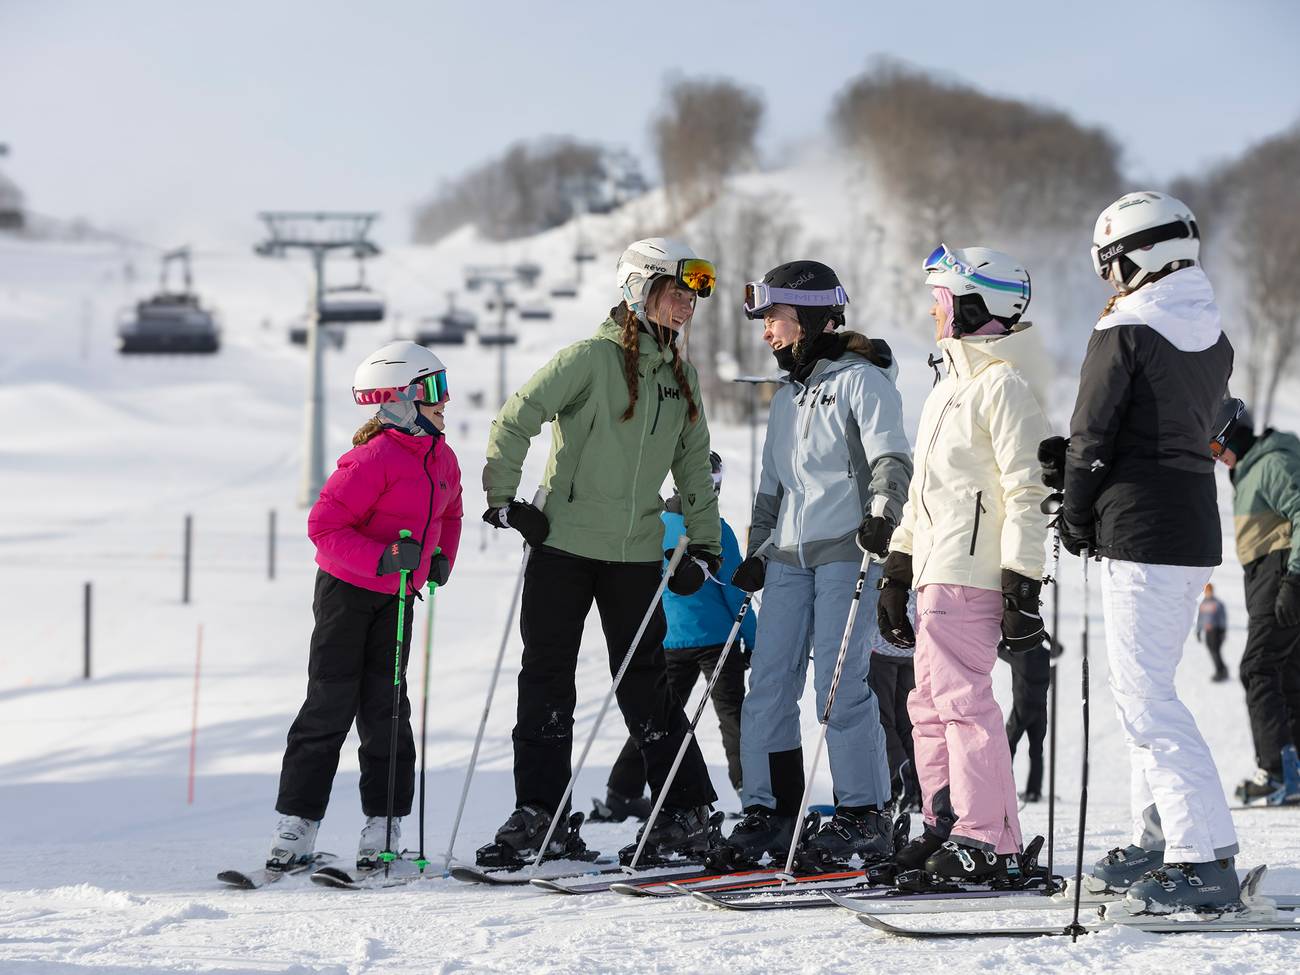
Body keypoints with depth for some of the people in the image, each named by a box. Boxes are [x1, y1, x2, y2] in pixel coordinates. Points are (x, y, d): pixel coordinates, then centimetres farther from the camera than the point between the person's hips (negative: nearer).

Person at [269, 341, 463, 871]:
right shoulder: (374, 458, -20)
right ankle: (296, 824, 1)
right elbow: (325, 525, -22)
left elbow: (448, 515, 25)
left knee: (385, 705, 4)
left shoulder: (443, 459, 6)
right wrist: (383, 559, -30)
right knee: (330, 705, -5)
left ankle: (384, 825, 5)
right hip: (347, 588, -6)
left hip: (397, 596, 6)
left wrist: (441, 558, 6)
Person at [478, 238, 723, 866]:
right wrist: (503, 500, -12)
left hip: (636, 554, 3)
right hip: (564, 544, -3)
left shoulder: (681, 376, 10)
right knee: (546, 678, 0)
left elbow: (693, 465, 19)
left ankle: (688, 815, 11)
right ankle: (541, 818, 6)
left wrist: (705, 544, 13)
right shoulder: (592, 358, -7)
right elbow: (514, 421, -9)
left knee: (645, 684, 4)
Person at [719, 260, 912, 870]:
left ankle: (864, 815, -4)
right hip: (788, 557, 8)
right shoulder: (786, 398, 22)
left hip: (845, 550, -8)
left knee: (840, 687, -11)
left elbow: (891, 460, -13)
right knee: (767, 687, 1)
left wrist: (881, 515, -29)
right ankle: (769, 812, 7)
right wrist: (756, 551, 21)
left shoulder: (862, 381, -3)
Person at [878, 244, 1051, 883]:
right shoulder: (949, 388, 22)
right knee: (930, 703, 10)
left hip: (973, 573, -10)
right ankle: (946, 826, 16)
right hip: (936, 569, 10)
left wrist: (1022, 587, -20)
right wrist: (896, 571, 25)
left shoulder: (1003, 386, -9)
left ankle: (989, 841, -11)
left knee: (962, 697, -12)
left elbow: (1027, 494, -15)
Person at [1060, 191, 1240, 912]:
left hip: (1139, 529, -8)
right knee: (1149, 686, 18)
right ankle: (1160, 840, 21)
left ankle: (1206, 859, -15)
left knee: (1144, 697, -8)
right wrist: (1085, 478, 16)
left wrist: (1076, 521, 4)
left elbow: (1092, 437, -11)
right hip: (1198, 529, 8)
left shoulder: (1124, 333, -12)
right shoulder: (1212, 338, 12)